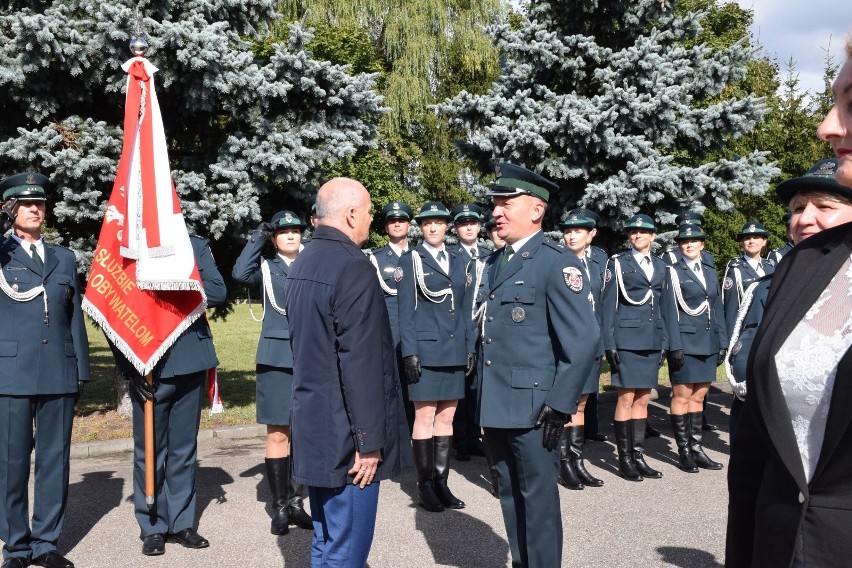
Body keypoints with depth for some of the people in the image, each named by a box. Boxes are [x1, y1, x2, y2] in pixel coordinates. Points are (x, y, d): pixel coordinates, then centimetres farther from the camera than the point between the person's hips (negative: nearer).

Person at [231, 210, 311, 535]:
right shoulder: (266, 268, 4)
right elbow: (240, 275, -17)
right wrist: (258, 237, -11)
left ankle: (296, 501, 18)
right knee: (278, 434, 1)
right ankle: (279, 507, 9)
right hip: (276, 358, -2)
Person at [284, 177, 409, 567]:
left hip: (313, 426, 9)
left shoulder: (302, 264, 11)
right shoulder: (354, 267, -18)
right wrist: (369, 440, -16)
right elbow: (361, 362, -22)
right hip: (345, 435, -9)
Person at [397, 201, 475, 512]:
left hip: (455, 349, 5)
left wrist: (470, 347, 9)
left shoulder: (459, 259, 13)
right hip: (426, 349, -5)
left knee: (446, 418, 8)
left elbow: (465, 307, 15)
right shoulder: (411, 259, 0)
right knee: (425, 418, -1)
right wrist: (409, 352, -11)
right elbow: (406, 309, -4)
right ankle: (424, 486, 8)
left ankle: (441, 482, 16)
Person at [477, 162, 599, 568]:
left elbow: (584, 340, -16)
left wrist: (560, 406, -17)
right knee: (510, 496, 18)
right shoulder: (495, 262, 13)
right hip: (496, 408, 8)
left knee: (538, 499, 5)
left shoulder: (557, 262, -11)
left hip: (532, 409, -7)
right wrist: (484, 399, 15)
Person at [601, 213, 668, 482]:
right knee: (626, 399, -3)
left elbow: (663, 306, 17)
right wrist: (609, 344, -10)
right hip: (627, 339, -5)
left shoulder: (660, 266, 15)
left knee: (643, 400, 8)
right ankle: (624, 458, 6)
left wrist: (664, 342, 11)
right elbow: (608, 306, -3)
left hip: (652, 340, 5)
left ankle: (638, 455, 15)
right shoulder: (618, 263, 0)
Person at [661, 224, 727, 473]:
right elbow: (669, 312, -7)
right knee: (682, 397, 0)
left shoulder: (710, 272, 15)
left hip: (708, 344, 6)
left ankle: (696, 447, 15)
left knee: (698, 397, 10)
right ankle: (684, 451, 6)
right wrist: (674, 346, -14)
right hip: (685, 342, -5)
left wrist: (722, 342, 10)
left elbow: (717, 309, 16)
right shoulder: (673, 272, -2)